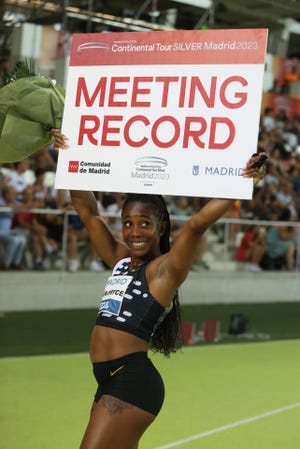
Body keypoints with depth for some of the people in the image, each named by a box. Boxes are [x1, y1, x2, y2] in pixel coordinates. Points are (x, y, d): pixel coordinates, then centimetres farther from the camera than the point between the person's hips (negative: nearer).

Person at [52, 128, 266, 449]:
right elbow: (88, 211, 19)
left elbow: (196, 225, -21)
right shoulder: (119, 258, 14)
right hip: (109, 381, 8)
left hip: (133, 381, -8)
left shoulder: (166, 268, -5)